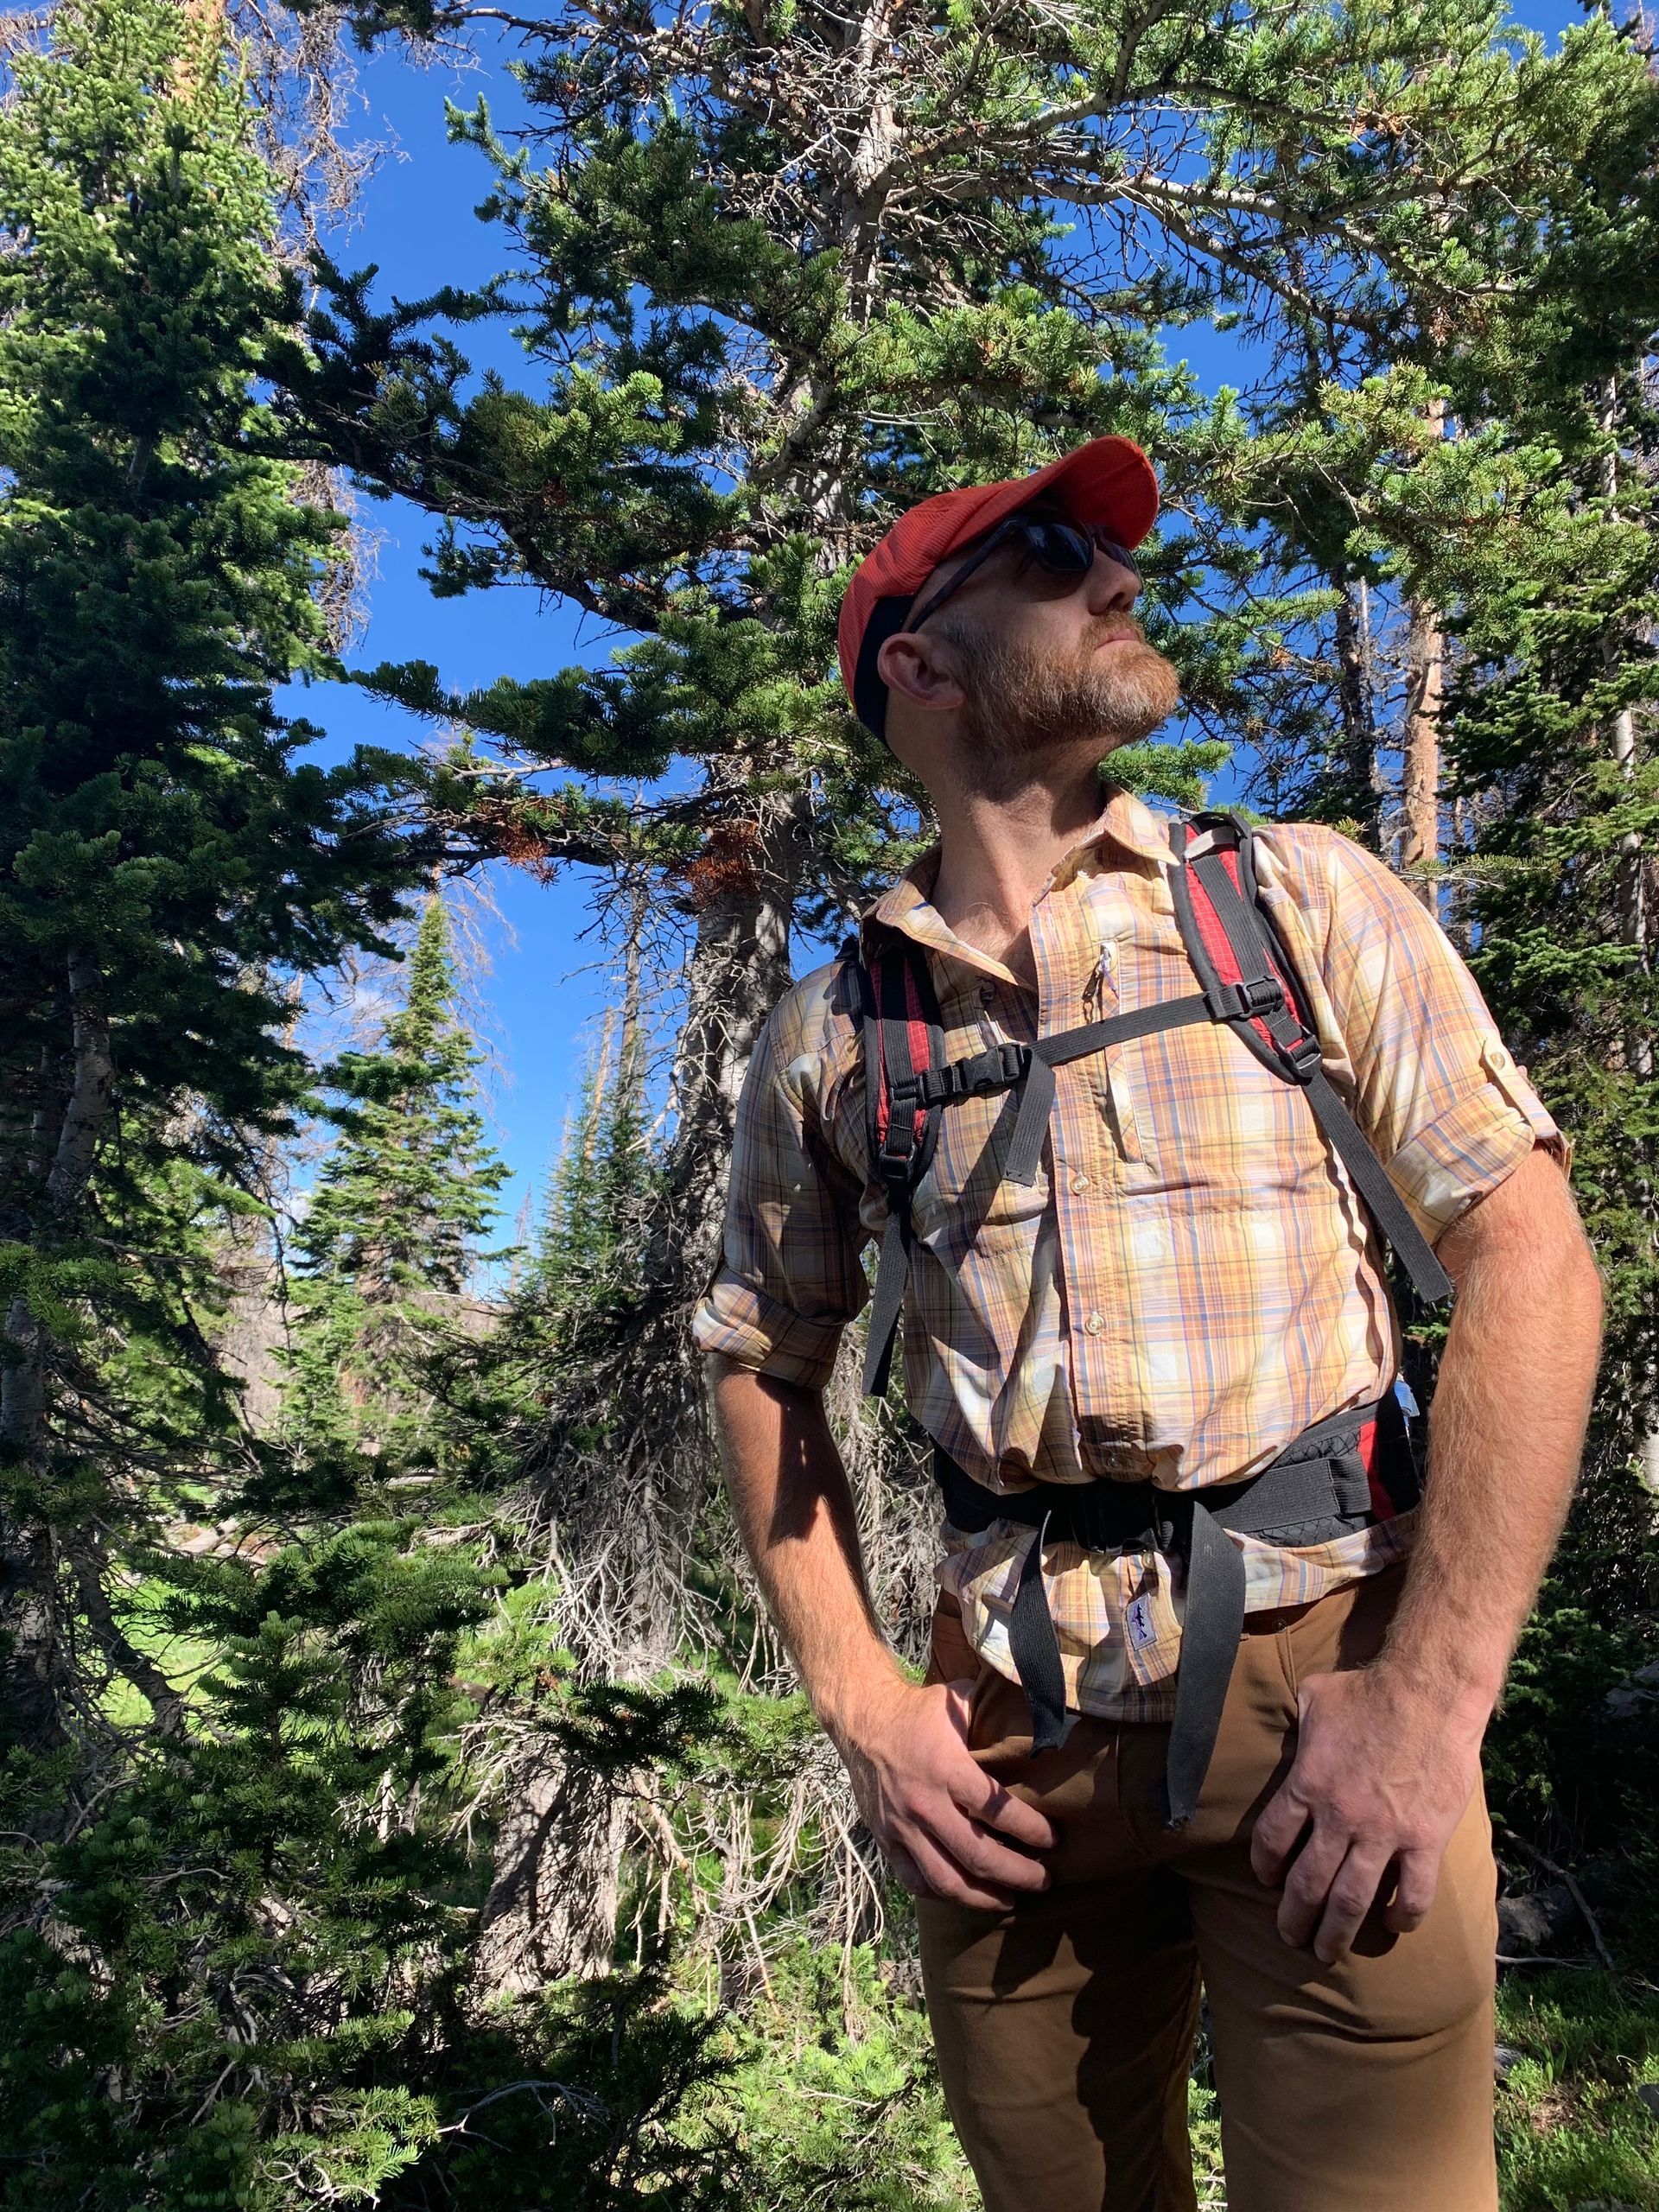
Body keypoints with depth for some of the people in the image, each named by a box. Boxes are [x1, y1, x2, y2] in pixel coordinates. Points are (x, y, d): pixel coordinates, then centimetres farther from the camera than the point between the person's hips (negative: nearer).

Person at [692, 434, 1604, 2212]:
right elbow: (760, 1368, 11)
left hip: (1321, 1673, -1)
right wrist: (859, 1704, 2)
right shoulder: (828, 1034, 3)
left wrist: (1433, 1696, -13)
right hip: (1007, 1726, 2)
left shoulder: (1301, 901, 0)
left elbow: (1527, 1259, -5)